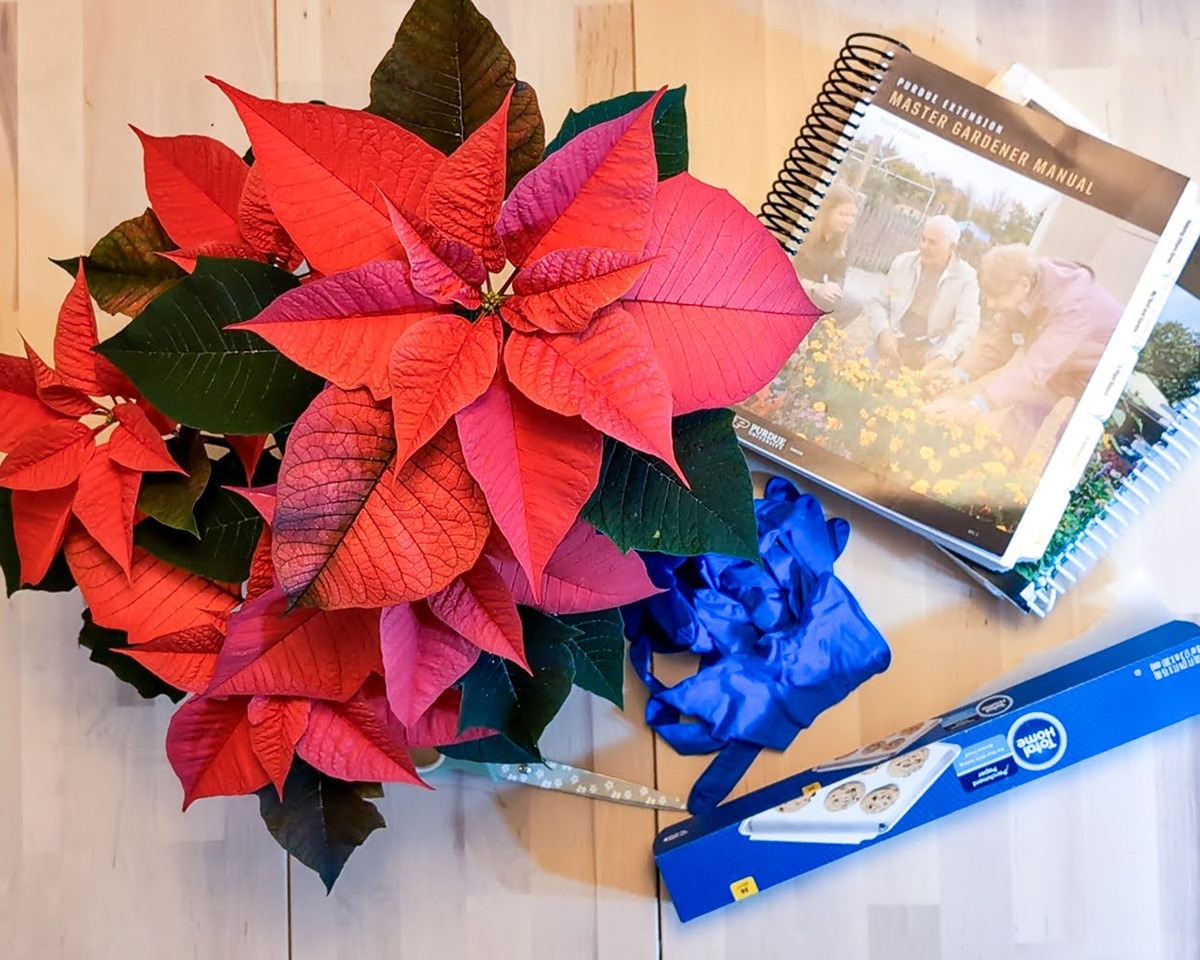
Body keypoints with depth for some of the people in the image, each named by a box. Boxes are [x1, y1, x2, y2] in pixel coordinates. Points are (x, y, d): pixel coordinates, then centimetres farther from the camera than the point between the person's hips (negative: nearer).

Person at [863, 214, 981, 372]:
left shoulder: (966, 277, -1)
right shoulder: (903, 262, 9)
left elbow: (966, 325, -9)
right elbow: (878, 303, 12)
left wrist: (941, 360, -24)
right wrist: (884, 333, -9)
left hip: (931, 354, -3)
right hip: (894, 346, 3)